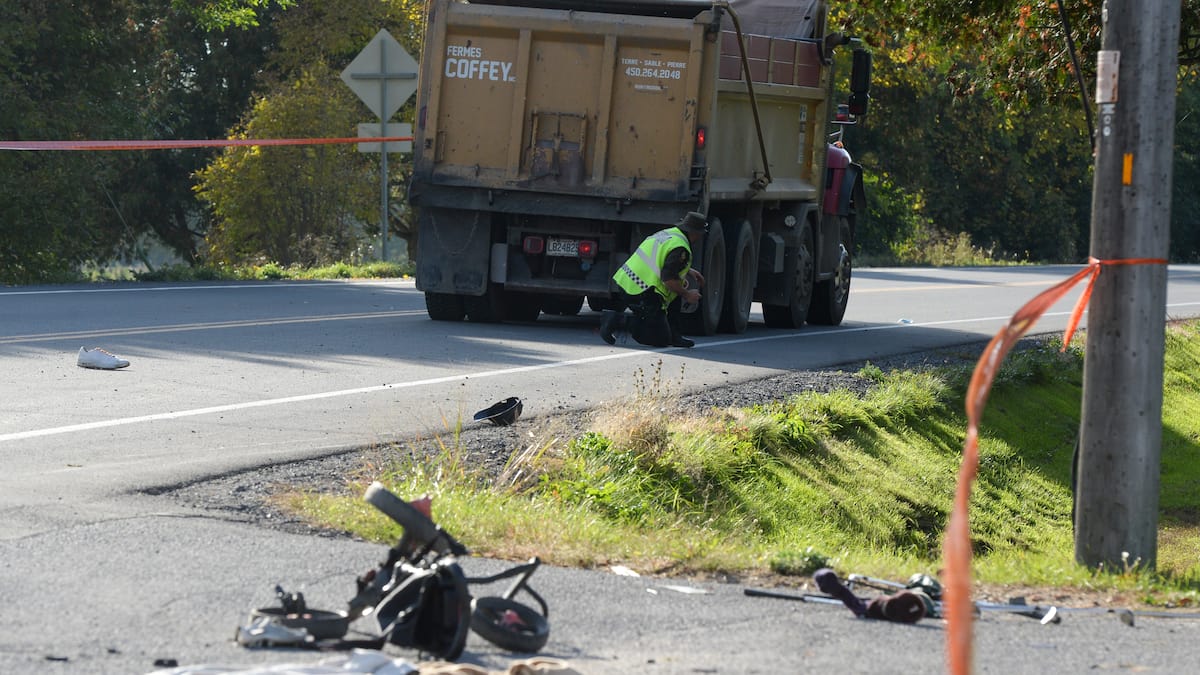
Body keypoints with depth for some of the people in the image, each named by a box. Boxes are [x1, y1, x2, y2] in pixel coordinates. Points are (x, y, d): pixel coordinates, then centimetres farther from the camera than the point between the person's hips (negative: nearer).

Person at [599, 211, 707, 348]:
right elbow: (668, 279, -23)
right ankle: (620, 320, -12)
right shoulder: (680, 248, -15)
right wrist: (687, 295, -7)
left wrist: (689, 271, 36)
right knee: (661, 340, -2)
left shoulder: (667, 233, 15)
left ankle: (674, 335, 18)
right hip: (641, 294, -10)